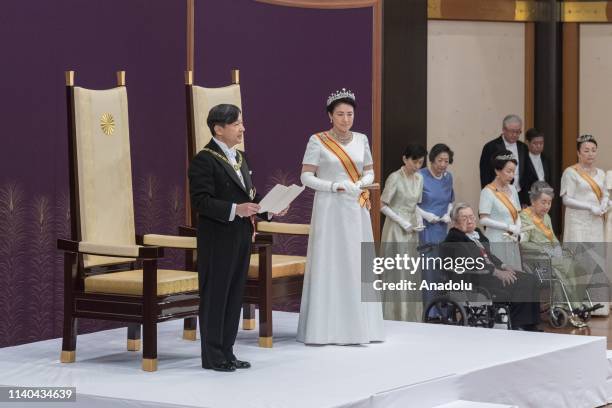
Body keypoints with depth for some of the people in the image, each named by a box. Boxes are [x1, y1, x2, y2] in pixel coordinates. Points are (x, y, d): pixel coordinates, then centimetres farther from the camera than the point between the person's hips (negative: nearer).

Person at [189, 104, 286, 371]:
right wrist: (234, 210, -28)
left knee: (235, 296, 12)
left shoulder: (239, 158, 15)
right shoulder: (204, 160, -13)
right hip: (218, 240, -8)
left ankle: (226, 352, 19)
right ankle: (212, 356, 7)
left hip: (241, 237, 8)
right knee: (215, 296, 0)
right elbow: (200, 201, -19)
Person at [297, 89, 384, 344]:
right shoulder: (318, 141, -4)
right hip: (329, 210, -4)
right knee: (329, 264, -4)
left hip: (356, 210, 4)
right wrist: (336, 186, -17)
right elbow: (306, 177, -8)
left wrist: (360, 184, -7)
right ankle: (327, 328, 0)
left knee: (357, 264, 4)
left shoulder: (361, 140, 9)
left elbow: (369, 172, 14)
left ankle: (357, 325, 9)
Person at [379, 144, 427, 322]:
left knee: (412, 273, 6)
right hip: (396, 229, -7)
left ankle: (410, 316, 12)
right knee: (397, 272, -6)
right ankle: (395, 315, 0)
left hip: (411, 231, 7)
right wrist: (403, 223, -13)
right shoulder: (395, 178, -12)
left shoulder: (419, 178, 8)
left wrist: (419, 221, 0)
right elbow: (383, 206, -10)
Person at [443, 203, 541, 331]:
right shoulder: (453, 239, -9)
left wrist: (503, 267, 3)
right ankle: (518, 326, -15)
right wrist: (496, 272, -20)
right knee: (515, 286, -25)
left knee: (530, 280, -8)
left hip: (492, 271, 9)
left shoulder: (477, 233, 20)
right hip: (474, 279, -9)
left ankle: (529, 326, -12)